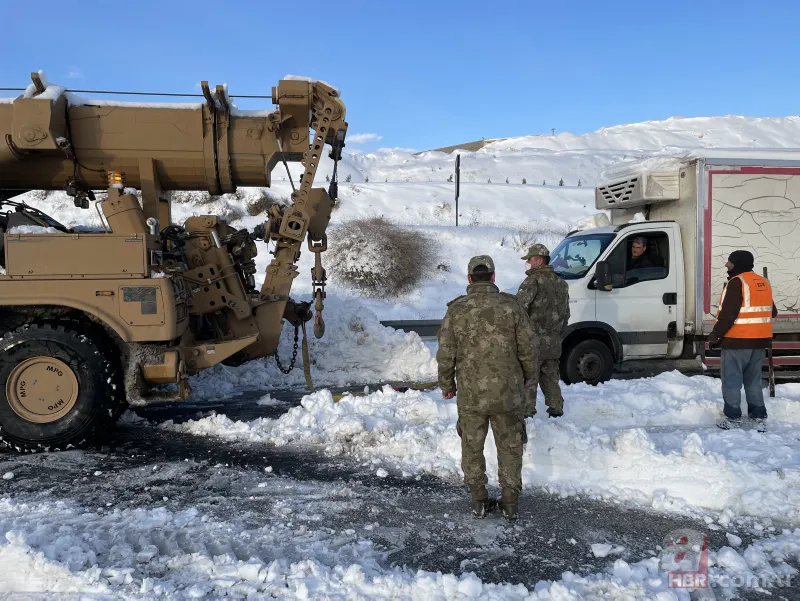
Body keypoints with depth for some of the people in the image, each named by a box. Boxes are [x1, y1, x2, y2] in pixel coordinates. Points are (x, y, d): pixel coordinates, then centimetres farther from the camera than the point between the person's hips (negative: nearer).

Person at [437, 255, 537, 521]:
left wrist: (446, 385, 12)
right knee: (509, 448, 16)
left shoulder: (456, 310, -7)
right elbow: (528, 350, -4)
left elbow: (445, 355, -4)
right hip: (508, 394, 0)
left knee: (472, 448, 17)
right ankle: (510, 503, 25)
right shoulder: (511, 306, -7)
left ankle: (479, 501, 26)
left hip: (470, 395, 0)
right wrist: (525, 379, 14)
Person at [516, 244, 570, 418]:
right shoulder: (561, 283, 13)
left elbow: (520, 307, -22)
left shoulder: (534, 281, -13)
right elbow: (566, 314, 19)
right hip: (553, 344, 7)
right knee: (550, 378, 18)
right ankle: (556, 409, 24)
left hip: (534, 341, -7)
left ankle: (527, 411, 4)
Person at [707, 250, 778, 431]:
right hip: (760, 341, 8)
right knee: (753, 381, 16)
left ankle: (733, 419, 4)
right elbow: (772, 312, 21)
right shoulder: (763, 283, 13)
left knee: (731, 381, 1)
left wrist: (715, 335, -13)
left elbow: (728, 314, -20)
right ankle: (760, 418, 16)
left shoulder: (737, 282, -14)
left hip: (737, 341, -8)